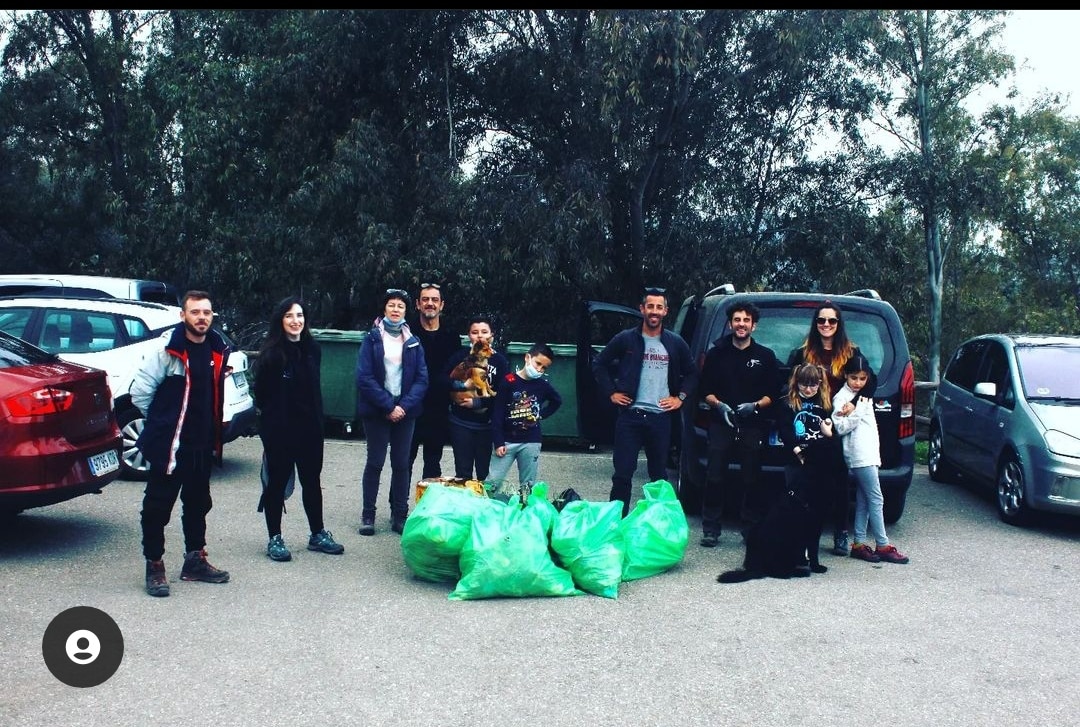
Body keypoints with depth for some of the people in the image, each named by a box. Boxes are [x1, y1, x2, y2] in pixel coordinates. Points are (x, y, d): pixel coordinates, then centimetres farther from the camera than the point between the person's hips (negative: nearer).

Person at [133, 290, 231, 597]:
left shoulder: (218, 349, 6)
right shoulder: (168, 348, -13)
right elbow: (140, 390, -12)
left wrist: (210, 429, 14)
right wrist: (161, 421, -1)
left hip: (201, 444, 7)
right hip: (168, 444, -7)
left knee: (198, 503, 16)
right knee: (158, 506, 2)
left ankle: (195, 560, 29)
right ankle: (154, 566, 13)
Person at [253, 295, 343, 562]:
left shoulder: (312, 350, 6)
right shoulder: (271, 353, -10)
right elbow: (261, 392, -7)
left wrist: (317, 422, 11)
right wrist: (269, 418, -2)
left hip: (309, 428, 5)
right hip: (279, 430, -5)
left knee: (312, 481, 13)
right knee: (277, 482, 5)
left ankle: (318, 534, 25)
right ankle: (275, 539, 16)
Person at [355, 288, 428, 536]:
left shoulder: (413, 342, 8)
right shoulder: (372, 339, 1)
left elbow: (422, 378, 2)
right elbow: (365, 377, -8)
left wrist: (404, 406, -12)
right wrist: (388, 406, -14)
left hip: (404, 411, 2)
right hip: (377, 411, -2)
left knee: (401, 464, 4)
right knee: (375, 462, 2)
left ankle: (400, 515, 12)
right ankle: (368, 514, 11)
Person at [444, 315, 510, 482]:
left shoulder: (500, 360, -1)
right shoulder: (460, 355, 1)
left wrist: (477, 402, -14)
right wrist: (463, 385, -19)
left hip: (487, 425, 0)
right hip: (461, 424, 0)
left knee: (485, 473, 8)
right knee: (463, 473, 6)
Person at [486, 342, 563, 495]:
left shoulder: (543, 385, 2)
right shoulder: (508, 381, -8)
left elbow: (557, 401, 23)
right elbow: (497, 414, -8)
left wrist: (541, 415, 8)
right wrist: (498, 442, -12)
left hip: (531, 442, 3)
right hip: (507, 440, -2)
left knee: (529, 484, 8)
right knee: (493, 481, -3)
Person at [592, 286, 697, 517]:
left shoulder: (676, 343, 6)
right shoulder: (625, 339, 0)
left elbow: (691, 373, 18)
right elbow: (600, 365, 8)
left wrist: (681, 397, 6)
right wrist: (611, 392, 0)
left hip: (661, 417, 2)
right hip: (630, 415, -2)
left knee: (659, 475, 11)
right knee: (622, 473, -2)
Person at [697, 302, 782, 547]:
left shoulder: (765, 356, 8)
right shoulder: (716, 354, 10)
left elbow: (774, 392, 7)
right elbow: (704, 389, 10)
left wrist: (755, 405, -10)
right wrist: (719, 405, -8)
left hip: (753, 426, 0)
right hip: (721, 424, 0)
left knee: (751, 479, 1)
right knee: (715, 478, -3)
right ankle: (711, 528, 4)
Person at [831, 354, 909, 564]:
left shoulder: (865, 396, 18)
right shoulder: (841, 398, -7)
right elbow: (840, 428, -15)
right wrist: (857, 412, -21)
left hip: (869, 455, 8)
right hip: (859, 456, -8)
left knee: (863, 501, 8)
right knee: (876, 500, -8)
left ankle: (859, 543, 11)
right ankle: (883, 546, -4)